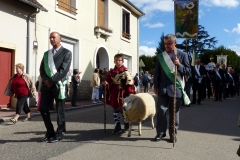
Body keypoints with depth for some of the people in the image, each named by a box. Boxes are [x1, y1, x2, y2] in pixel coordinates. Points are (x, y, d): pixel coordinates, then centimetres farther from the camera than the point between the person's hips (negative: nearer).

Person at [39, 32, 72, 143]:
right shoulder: (46, 53, 18)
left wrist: (52, 81, -16)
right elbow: (42, 69, 10)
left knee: (60, 110, 2)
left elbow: (64, 70, -11)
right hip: (47, 85, 6)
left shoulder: (66, 53, 1)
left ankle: (59, 134, 13)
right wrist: (46, 79, -9)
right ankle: (50, 133, 17)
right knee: (43, 108, 4)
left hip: (59, 85, -5)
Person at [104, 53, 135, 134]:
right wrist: (106, 83, -10)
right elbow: (108, 81, 13)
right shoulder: (112, 72, 8)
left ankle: (126, 124, 29)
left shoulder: (125, 71, -9)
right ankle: (117, 127, 17)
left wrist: (130, 93, -17)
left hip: (122, 93, -5)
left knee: (123, 110, 5)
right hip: (114, 93, 6)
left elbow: (130, 82, -12)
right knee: (115, 111, 9)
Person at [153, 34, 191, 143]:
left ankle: (173, 133, 17)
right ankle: (160, 132, 10)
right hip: (163, 88, 2)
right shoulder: (160, 56, 10)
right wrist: (156, 86, 2)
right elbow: (157, 73, 10)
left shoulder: (182, 55, 4)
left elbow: (188, 72, 1)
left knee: (174, 112, 6)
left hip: (176, 88, -1)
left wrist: (179, 65, -15)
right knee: (161, 110, -3)